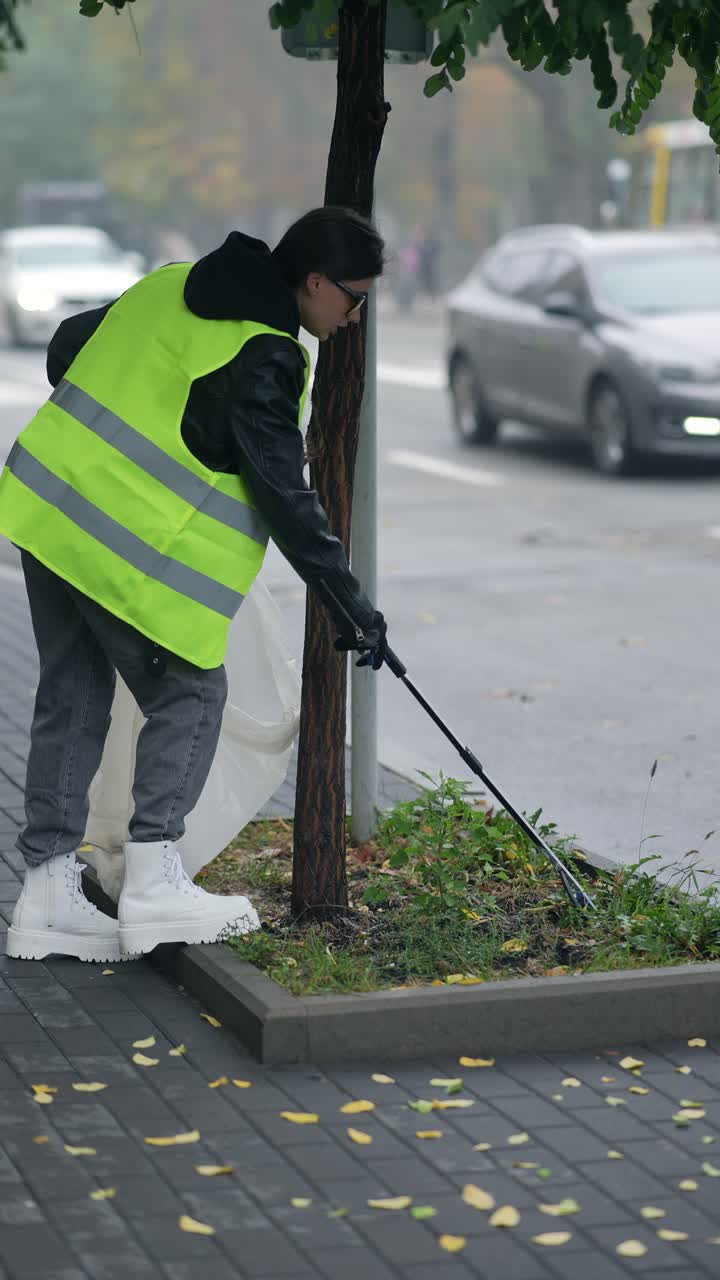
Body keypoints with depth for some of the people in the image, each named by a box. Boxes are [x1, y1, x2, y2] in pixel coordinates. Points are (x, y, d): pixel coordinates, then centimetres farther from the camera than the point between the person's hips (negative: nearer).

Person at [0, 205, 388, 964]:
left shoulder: (175, 287, 11)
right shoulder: (264, 360, -14)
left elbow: (69, 347, 21)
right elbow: (284, 497, -14)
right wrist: (347, 603, -9)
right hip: (134, 556, -8)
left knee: (73, 697, 13)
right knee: (190, 696, 4)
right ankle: (153, 884, 0)